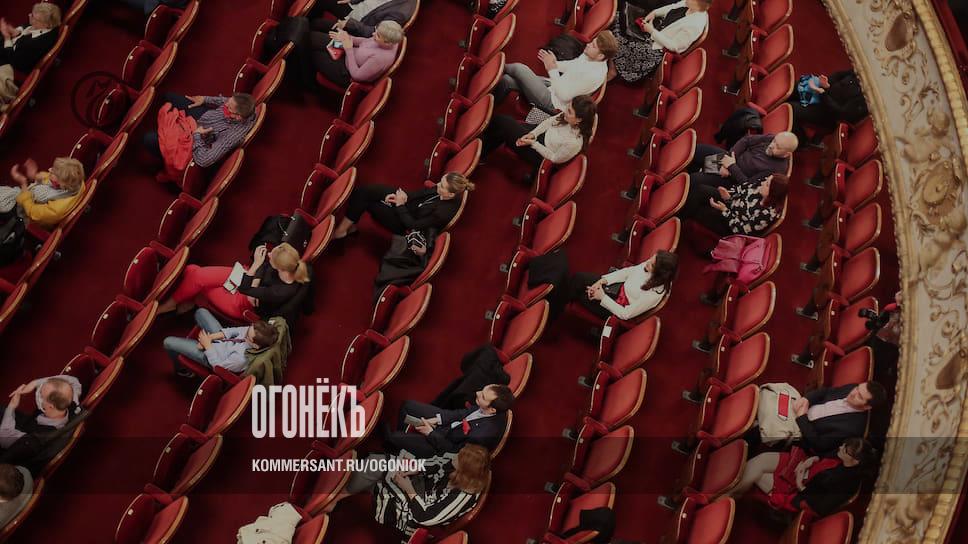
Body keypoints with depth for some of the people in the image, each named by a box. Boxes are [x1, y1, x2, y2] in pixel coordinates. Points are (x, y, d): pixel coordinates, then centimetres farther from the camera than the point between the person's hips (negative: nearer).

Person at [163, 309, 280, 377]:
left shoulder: (241, 358, -43)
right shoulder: (253, 330, -28)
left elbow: (218, 365, -25)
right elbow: (235, 331, -10)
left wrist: (208, 345, -20)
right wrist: (213, 336, -18)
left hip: (211, 354, -6)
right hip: (221, 339, 6)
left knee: (169, 342, 4)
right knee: (201, 312, 17)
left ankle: (182, 370, 37)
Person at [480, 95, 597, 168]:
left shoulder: (575, 143, -37)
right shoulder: (569, 117, -19)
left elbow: (554, 158, -22)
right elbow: (550, 121, -2)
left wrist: (533, 143, -21)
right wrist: (532, 134, -14)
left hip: (540, 155, -7)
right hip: (543, 133, 7)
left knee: (503, 124, -11)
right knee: (499, 119, -1)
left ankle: (480, 155, 15)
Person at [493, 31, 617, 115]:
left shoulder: (594, 75, -29)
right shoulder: (589, 55, -3)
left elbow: (564, 95, -25)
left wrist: (552, 69, -21)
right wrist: (554, 63, 0)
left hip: (553, 102, -9)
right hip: (553, 85, 9)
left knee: (519, 68, -13)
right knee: (507, 80, -1)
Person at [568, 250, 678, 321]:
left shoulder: (653, 295, -35)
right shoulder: (650, 265, -19)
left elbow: (625, 314, -26)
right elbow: (628, 271, -3)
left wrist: (602, 297, -19)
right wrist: (602, 281, -12)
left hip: (618, 307, -6)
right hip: (619, 287, 6)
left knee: (579, 294, -2)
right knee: (578, 277, 0)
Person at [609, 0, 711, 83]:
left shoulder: (695, 25, -31)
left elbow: (673, 46, -26)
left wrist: (652, 31, -23)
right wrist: (654, 13, -6)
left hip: (657, 49, -9)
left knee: (622, 43, -15)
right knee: (619, 18, 5)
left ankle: (614, 70, 12)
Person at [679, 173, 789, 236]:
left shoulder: (769, 214, -35)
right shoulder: (765, 181, -18)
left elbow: (742, 230, -27)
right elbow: (741, 188, -1)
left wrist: (724, 211, -26)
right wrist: (728, 195, -19)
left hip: (730, 226, -6)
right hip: (730, 204, 6)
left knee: (697, 211, -13)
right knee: (701, 190, -11)